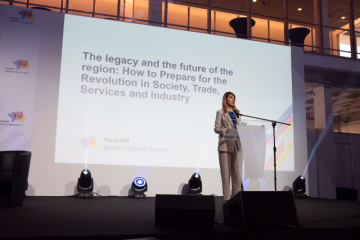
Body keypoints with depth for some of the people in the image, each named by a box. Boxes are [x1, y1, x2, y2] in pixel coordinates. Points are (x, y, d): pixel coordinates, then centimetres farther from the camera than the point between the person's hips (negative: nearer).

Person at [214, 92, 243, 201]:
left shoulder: (237, 113, 20)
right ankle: (226, 198, -1)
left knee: (237, 172, 3)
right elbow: (216, 128, -2)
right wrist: (226, 130, -19)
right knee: (226, 172, -4)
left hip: (237, 145, 5)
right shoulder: (220, 112, 5)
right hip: (225, 145, -5)